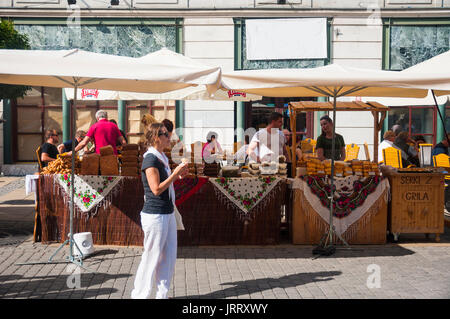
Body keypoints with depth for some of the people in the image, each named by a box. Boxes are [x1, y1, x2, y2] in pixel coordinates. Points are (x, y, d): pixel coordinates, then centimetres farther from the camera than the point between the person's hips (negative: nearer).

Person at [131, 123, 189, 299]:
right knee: (151, 257, 0)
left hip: (167, 214, 9)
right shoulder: (150, 159, -14)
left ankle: (162, 294, 22)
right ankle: (139, 295, 13)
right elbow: (156, 189, -20)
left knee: (169, 256, 12)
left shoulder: (161, 158, 14)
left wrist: (178, 174, 8)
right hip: (155, 215, -9)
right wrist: (175, 173, -17)